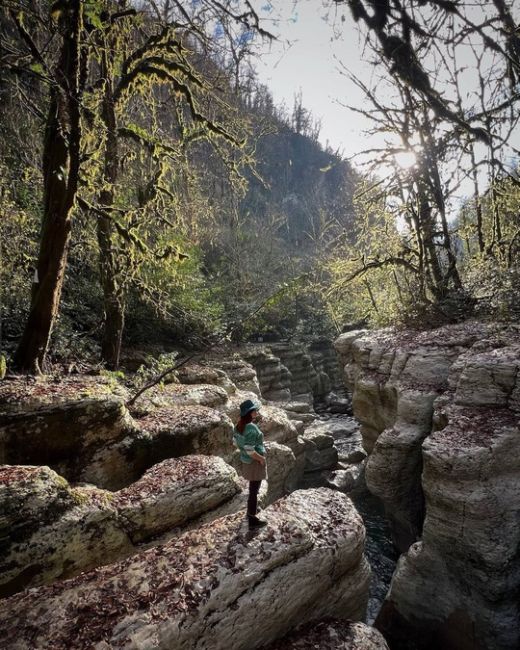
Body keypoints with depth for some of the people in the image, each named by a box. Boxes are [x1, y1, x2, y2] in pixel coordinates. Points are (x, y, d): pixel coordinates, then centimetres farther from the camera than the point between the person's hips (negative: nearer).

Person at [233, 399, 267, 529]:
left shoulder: (239, 425, -3)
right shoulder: (251, 428, -31)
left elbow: (237, 442, 7)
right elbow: (249, 450, -31)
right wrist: (261, 458, -17)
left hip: (245, 460, 9)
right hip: (255, 462, -9)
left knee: (253, 487, 28)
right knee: (254, 490, 7)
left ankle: (251, 509, 47)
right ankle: (252, 520, 22)